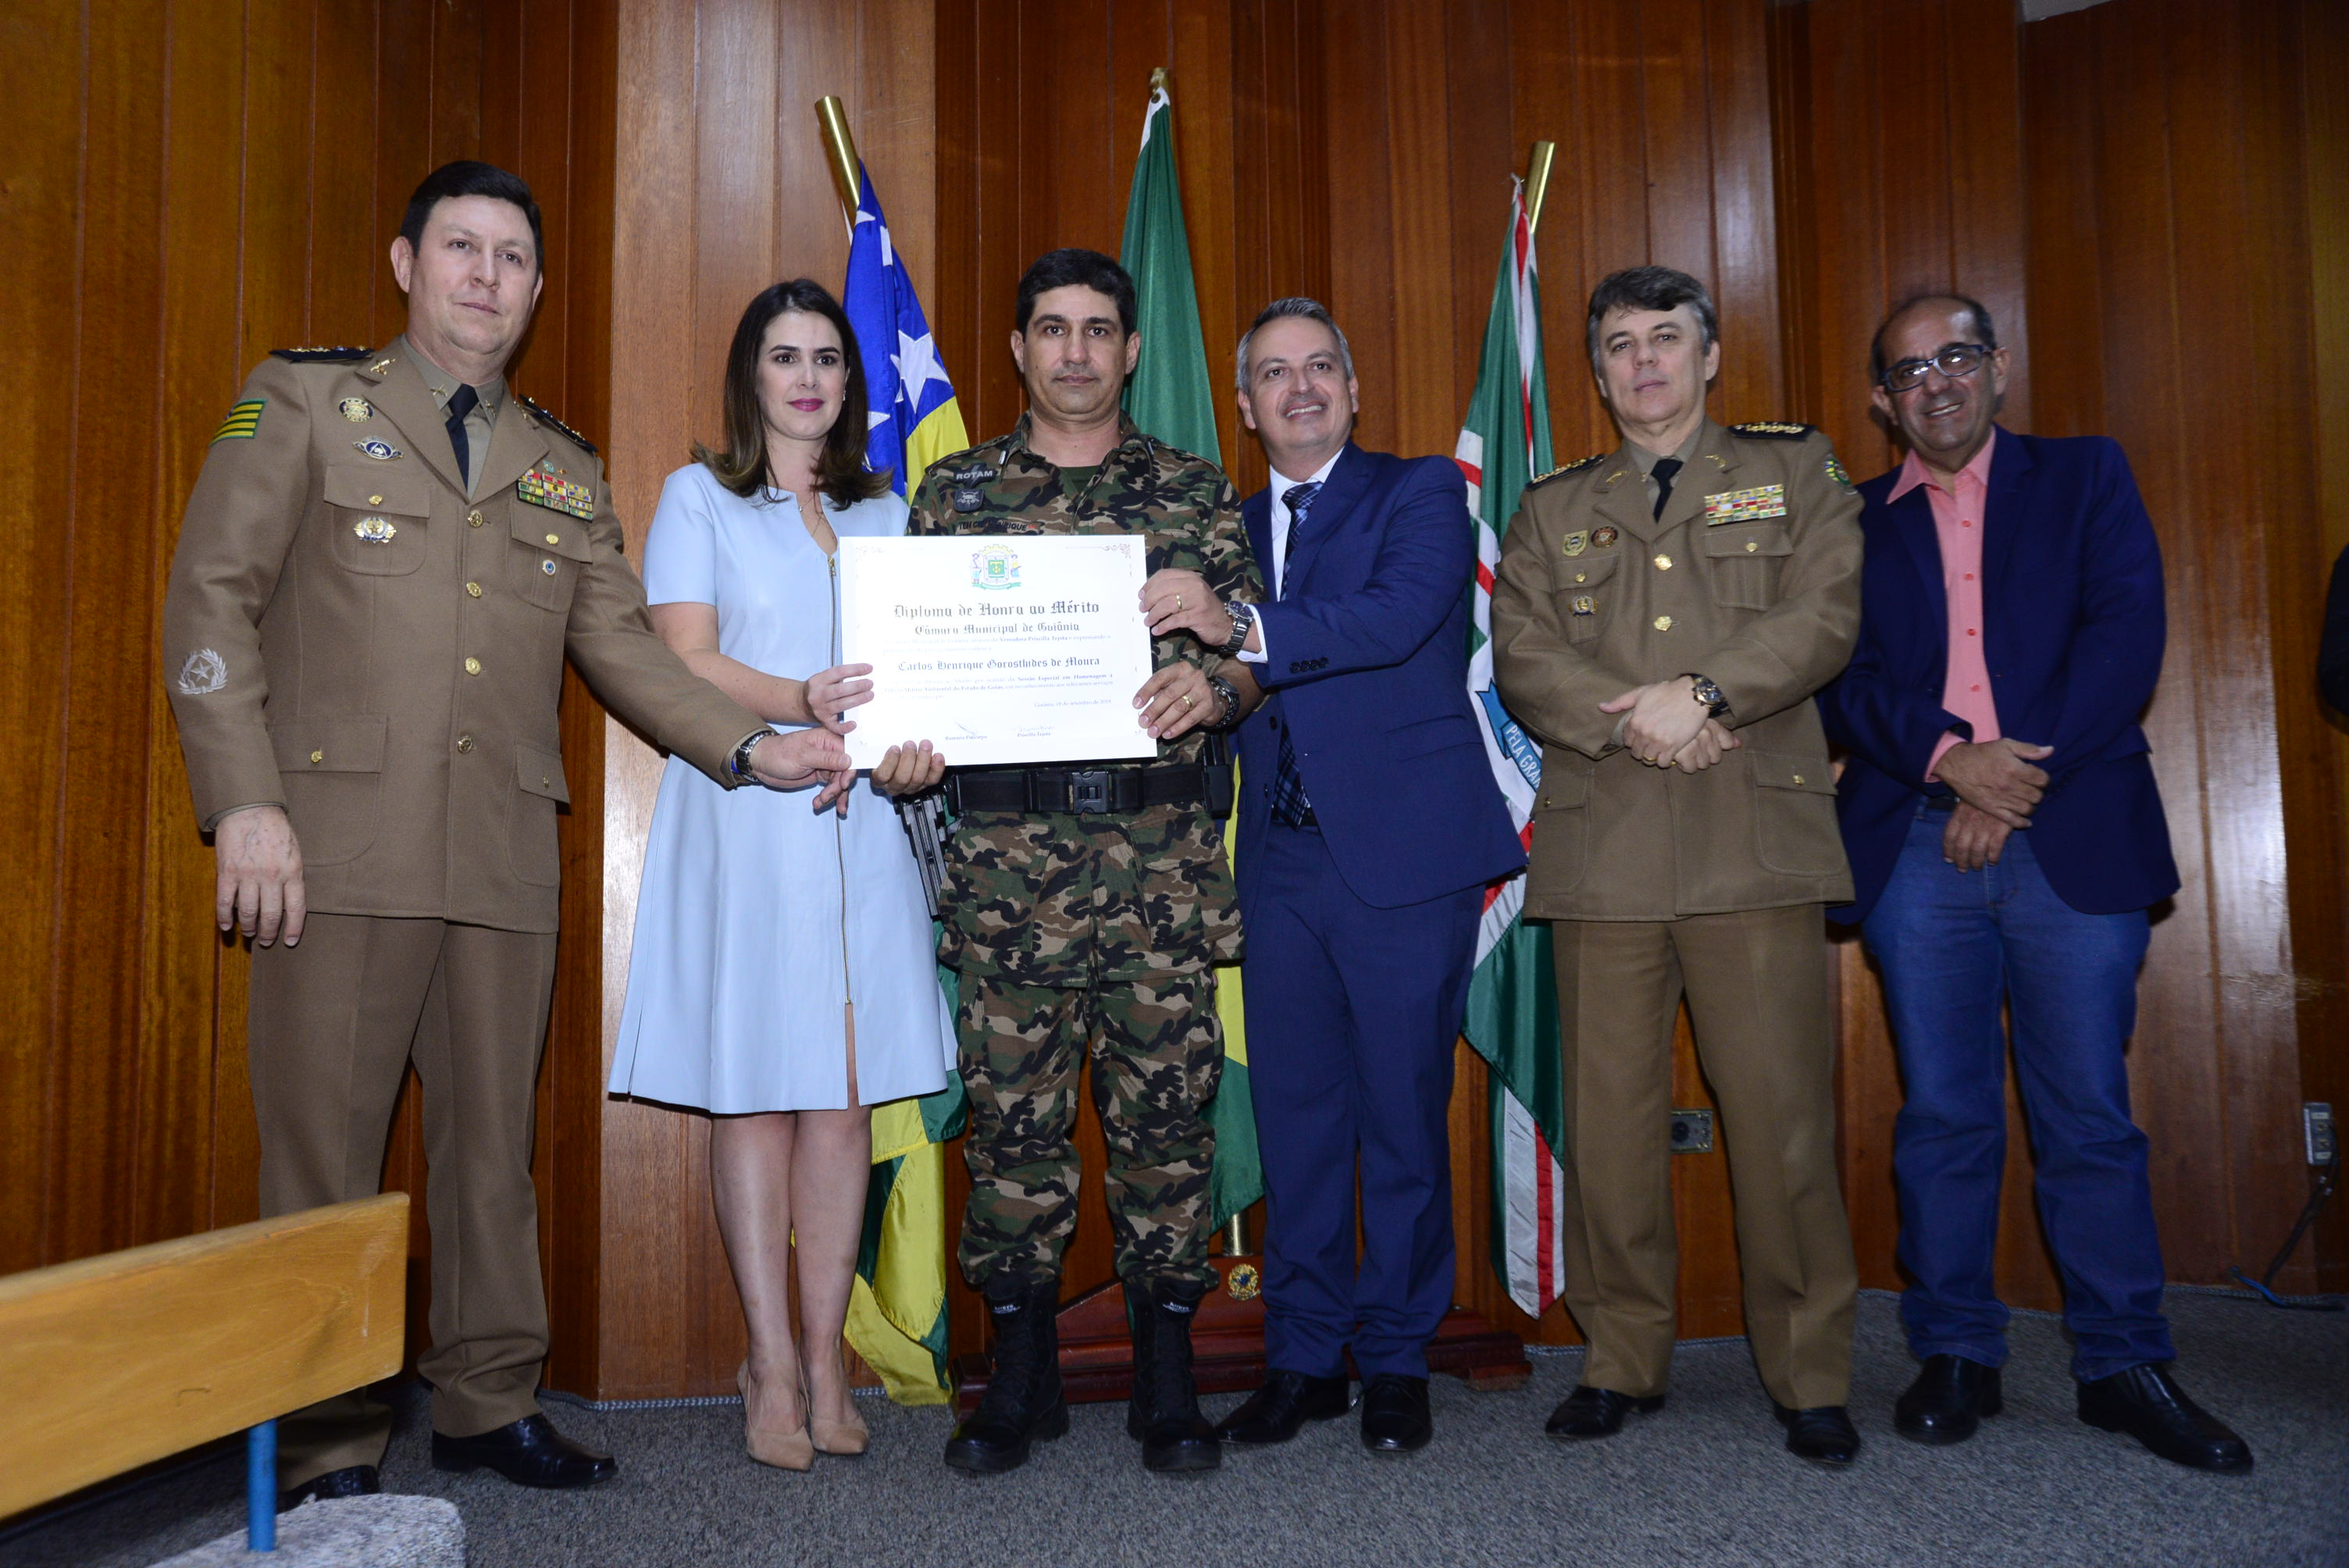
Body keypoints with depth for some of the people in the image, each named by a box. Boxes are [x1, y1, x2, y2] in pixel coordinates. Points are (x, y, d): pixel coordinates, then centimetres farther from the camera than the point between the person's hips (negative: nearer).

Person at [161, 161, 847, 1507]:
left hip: (509, 856, 4)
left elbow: (624, 643, 15)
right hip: (341, 839, -3)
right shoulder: (303, 401, 9)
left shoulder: (565, 469, 20)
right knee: (328, 1146, 1)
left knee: (495, 1142, 10)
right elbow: (212, 599, 2)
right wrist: (243, 800, -8)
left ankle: (490, 1402, 24)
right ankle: (331, 1445, 14)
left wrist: (749, 747, 1)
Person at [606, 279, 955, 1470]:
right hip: (742, 820, -3)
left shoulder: (886, 512, 19)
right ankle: (773, 1366, 8)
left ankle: (822, 1362, 11)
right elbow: (683, 659, -4)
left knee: (846, 1094, 2)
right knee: (753, 1093, -1)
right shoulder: (698, 497, 8)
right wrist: (799, 704, -20)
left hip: (861, 825, 3)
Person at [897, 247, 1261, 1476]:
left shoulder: (1197, 492, 11)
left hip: (1164, 859, 0)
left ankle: (1167, 1371, 18)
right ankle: (1020, 1369, 19)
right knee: (1013, 1108, 4)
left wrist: (1216, 684, -14)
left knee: (1166, 1106, 3)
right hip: (1007, 855, 0)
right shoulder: (956, 490, 12)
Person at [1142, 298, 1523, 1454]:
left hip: (1404, 851, -4)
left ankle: (1396, 1361, 18)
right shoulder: (1232, 530, 17)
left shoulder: (1421, 493, 2)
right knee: (1294, 1112, 8)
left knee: (1403, 1111, 3)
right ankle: (1303, 1358, 20)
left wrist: (1242, 628, -29)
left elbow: (1400, 617, -18)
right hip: (1282, 860, 4)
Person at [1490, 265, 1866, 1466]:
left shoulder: (1795, 471, 17)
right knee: (1607, 1118, 2)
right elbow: (1522, 657, 6)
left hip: (1756, 838, -1)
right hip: (1602, 847, 2)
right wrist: (1633, 723, -10)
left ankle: (1810, 1377, 11)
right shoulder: (1552, 510, 20)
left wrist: (1703, 693, -13)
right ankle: (1622, 1360, 16)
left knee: (1783, 1115, -3)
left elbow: (1825, 615, 1)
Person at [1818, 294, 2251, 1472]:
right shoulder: (1854, 521, 14)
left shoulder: (2085, 478, 13)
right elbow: (1840, 676, 3)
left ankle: (2123, 1364, 15)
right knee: (1942, 1116, 3)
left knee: (2089, 1115, 2)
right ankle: (1955, 1354, 15)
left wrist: (2015, 781, -9)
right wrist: (1949, 755, -14)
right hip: (1915, 846, 1)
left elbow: (2125, 636, 0)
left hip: (2073, 839, 0)